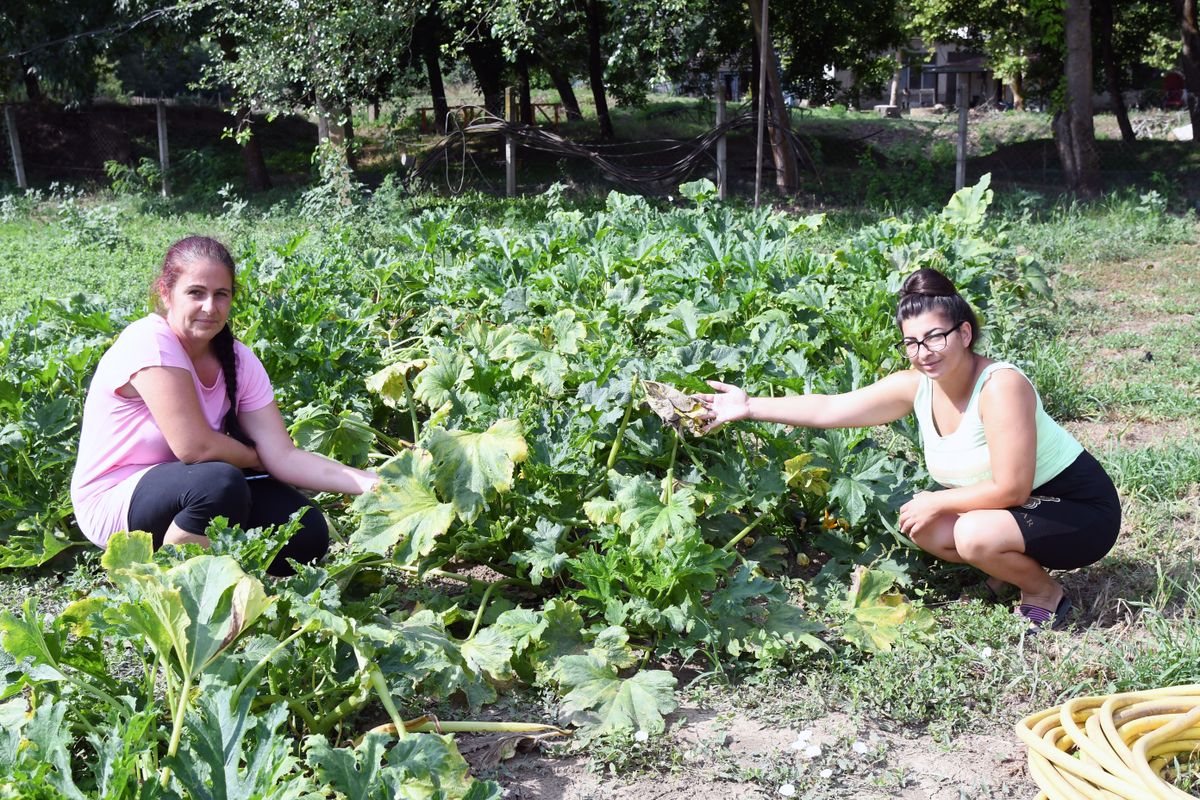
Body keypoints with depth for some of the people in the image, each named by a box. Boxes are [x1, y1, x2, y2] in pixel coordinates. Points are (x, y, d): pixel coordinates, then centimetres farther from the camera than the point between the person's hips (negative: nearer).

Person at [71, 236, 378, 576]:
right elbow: (194, 446, -28)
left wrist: (369, 483, -22)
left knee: (308, 534, -10)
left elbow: (283, 455, -10)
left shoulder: (237, 360, -3)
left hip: (184, 492, 7)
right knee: (220, 482, -35)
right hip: (114, 503, -7)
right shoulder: (149, 342, -23)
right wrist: (257, 458, -8)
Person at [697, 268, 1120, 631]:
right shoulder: (914, 386, -9)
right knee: (916, 521, -7)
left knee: (974, 536, -31)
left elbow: (1010, 489, -29)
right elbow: (829, 409, -6)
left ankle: (1046, 593, -1)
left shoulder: (1001, 386, -29)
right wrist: (749, 407, -9)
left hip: (1081, 512, -7)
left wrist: (935, 503, -19)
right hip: (1008, 505, 8)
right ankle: (1012, 566, 13)